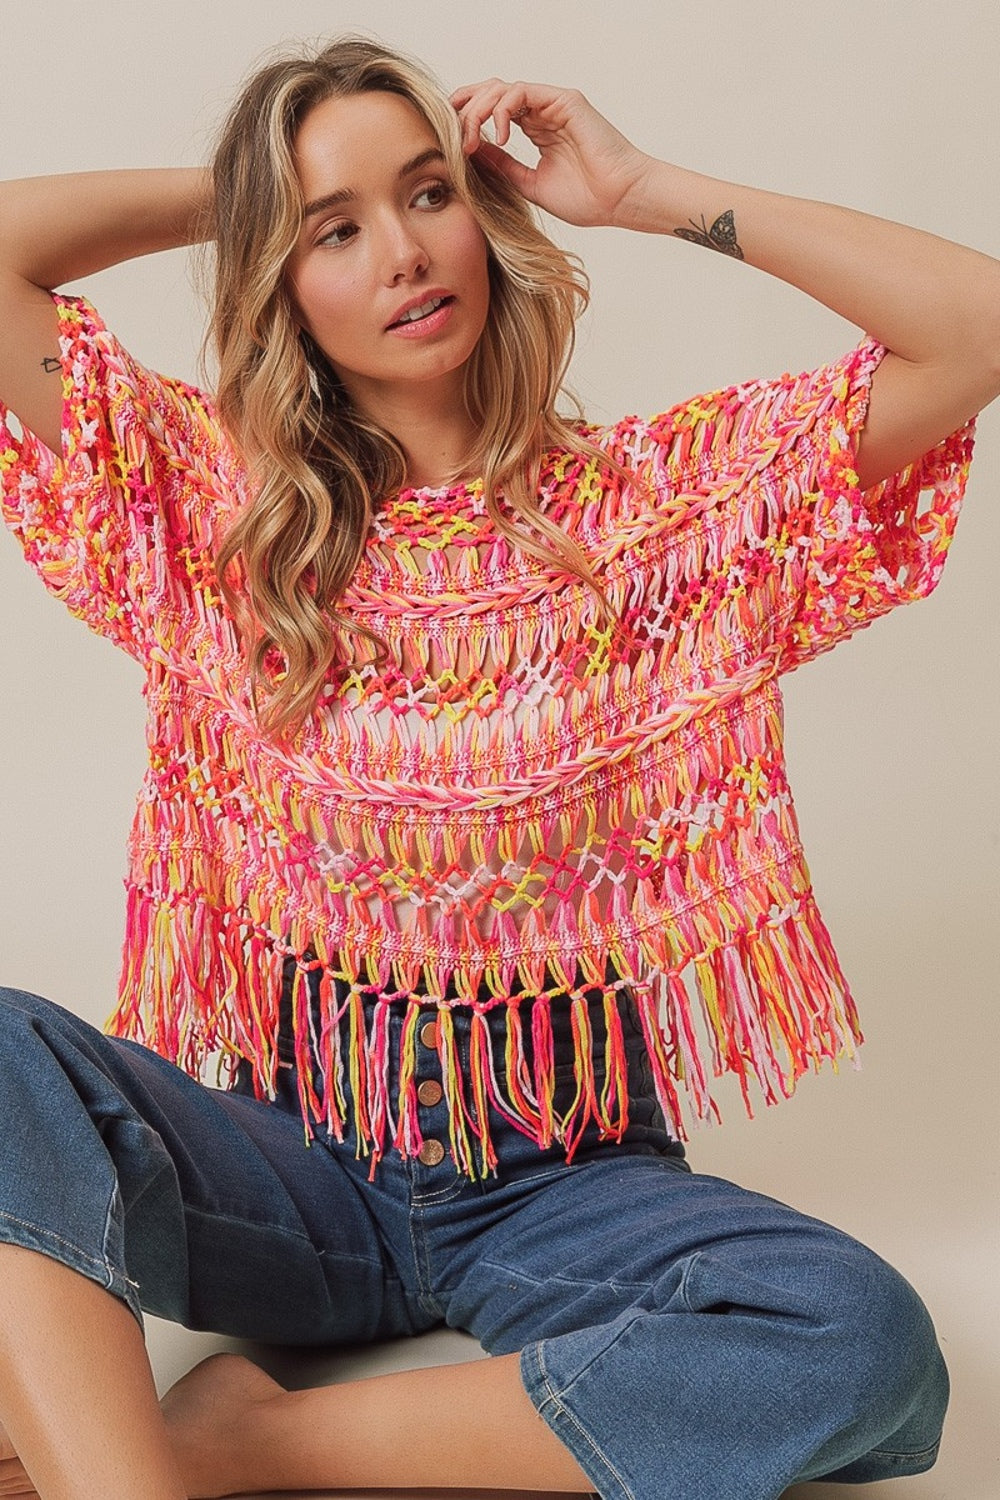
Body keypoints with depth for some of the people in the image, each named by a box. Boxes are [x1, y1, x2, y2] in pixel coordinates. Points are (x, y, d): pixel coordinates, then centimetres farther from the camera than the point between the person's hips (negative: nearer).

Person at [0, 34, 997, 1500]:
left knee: (869, 1347, -30)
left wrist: (644, 192, -5)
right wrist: (236, 193, 4)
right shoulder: (214, 501, 2)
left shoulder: (657, 495, 0)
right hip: (290, 1162, 0)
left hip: (561, 1178, 1)